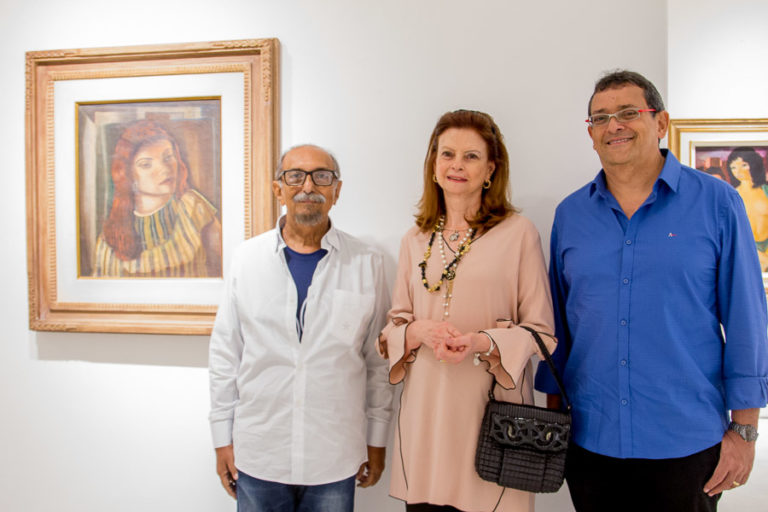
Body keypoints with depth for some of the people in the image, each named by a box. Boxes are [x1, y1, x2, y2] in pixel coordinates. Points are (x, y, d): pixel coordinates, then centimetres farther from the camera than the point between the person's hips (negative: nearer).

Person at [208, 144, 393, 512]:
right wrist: (223, 439, 5)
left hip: (335, 461, 0)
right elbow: (225, 354, 3)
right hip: (257, 457, 1)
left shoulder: (366, 264, -3)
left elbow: (379, 360, 2)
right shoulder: (247, 258, -1)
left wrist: (377, 441, 4)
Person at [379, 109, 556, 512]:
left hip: (491, 406, -3)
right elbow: (395, 323, 13)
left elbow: (540, 330, -1)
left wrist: (483, 342, -18)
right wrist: (420, 332, -9)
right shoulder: (416, 239, 10)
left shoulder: (518, 232, -3)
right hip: (425, 409, 3)